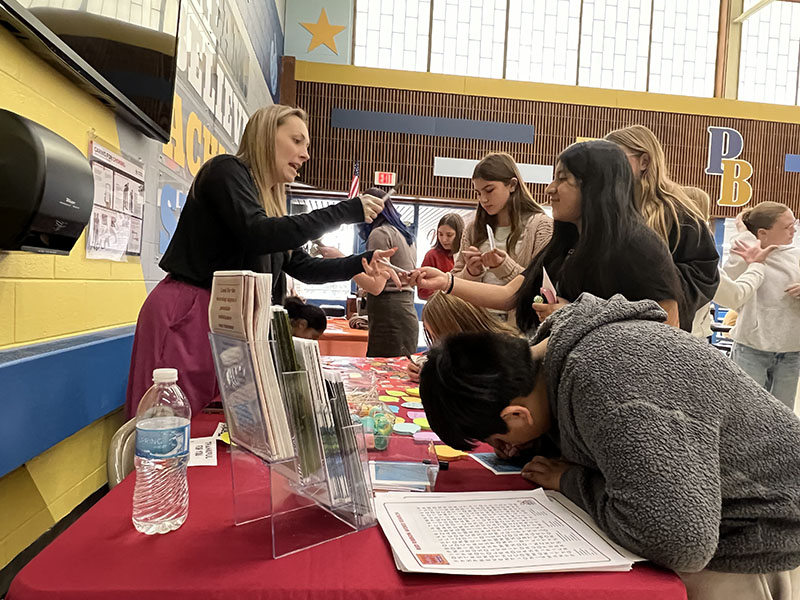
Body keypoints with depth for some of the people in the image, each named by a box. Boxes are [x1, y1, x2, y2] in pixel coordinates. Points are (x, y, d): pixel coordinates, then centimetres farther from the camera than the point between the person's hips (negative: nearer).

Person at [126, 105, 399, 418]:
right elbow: (258, 234, -24)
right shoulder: (226, 170, -6)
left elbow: (303, 267, 15)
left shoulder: (270, 203, 18)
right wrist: (346, 212, -21)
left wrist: (361, 264, 0)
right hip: (185, 317, -8)